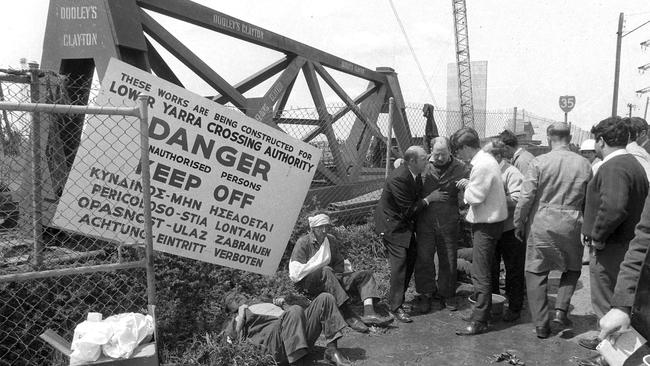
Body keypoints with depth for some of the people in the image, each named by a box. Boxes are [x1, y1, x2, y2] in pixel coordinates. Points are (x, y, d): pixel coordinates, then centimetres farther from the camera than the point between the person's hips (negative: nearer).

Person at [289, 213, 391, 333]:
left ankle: (369, 313, -31)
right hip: (307, 282, -6)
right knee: (325, 271, -40)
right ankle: (348, 316, -43)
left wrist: (334, 275, -5)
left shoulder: (331, 240, 12)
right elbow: (296, 271, -13)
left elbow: (339, 264, 18)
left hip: (331, 278, 7)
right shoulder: (303, 242, -5)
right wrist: (321, 269, -10)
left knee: (365, 275, -7)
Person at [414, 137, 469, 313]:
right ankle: (426, 294, 20)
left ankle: (447, 294, 28)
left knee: (448, 259, 10)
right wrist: (429, 197, -9)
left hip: (449, 221, 0)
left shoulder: (460, 168, -1)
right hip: (425, 219, 0)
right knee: (424, 257, 4)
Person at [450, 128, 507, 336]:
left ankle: (479, 322, 4)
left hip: (486, 225, -10)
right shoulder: (485, 159, 10)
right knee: (483, 271, 20)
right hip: (487, 222, 10)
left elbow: (475, 197, -22)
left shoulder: (482, 166, -22)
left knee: (480, 274, -4)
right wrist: (470, 184, 3)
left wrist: (467, 187, -4)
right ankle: (482, 310, 32)